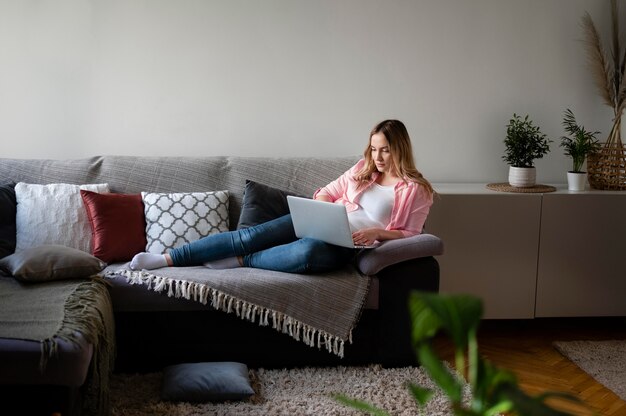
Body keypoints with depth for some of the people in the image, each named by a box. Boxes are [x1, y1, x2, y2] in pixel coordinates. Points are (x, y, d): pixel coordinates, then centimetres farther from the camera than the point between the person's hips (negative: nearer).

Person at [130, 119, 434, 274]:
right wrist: (321, 208, -6)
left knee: (307, 254, -42)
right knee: (253, 235, -18)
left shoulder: (416, 190, 2)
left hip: (346, 244, -4)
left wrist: (377, 233, -17)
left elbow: (409, 234, 0)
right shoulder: (364, 168, 15)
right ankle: (167, 258, -18)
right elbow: (327, 192, 17)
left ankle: (241, 261, -19)